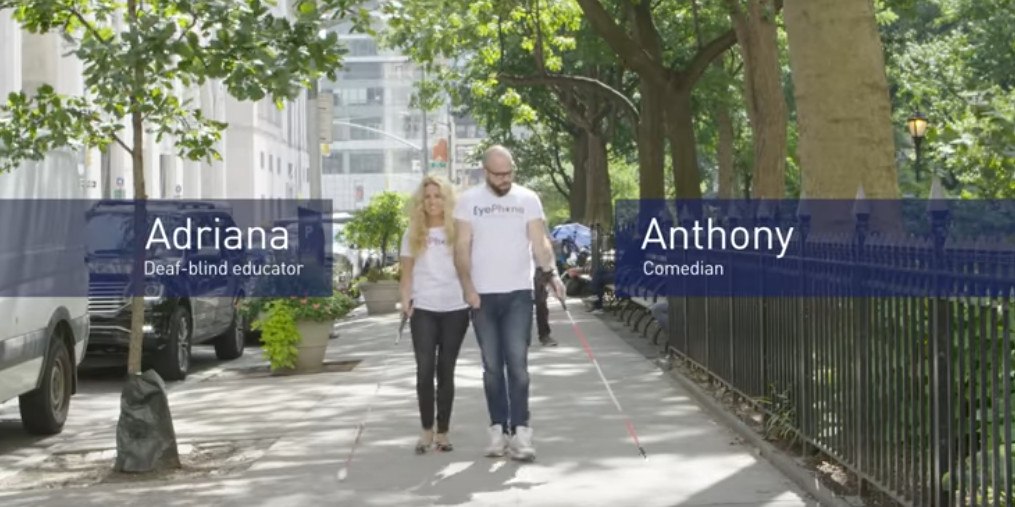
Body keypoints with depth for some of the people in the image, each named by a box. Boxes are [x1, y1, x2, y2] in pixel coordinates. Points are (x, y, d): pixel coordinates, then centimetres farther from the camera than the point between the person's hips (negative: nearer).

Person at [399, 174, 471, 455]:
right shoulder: (413, 234, 9)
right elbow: (407, 272, 10)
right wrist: (405, 299, -5)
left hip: (455, 309, 0)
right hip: (423, 309, 0)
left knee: (446, 371, 5)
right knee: (424, 370, -8)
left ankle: (443, 432, 9)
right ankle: (426, 431, 2)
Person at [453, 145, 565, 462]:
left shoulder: (528, 199, 3)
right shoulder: (469, 200, 3)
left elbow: (540, 242, -2)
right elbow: (462, 248, 1)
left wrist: (551, 272, -19)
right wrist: (468, 286, -10)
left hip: (518, 293, -1)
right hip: (483, 295, 1)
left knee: (517, 363, -8)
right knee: (492, 366, 6)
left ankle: (520, 432, -9)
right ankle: (498, 430, 10)